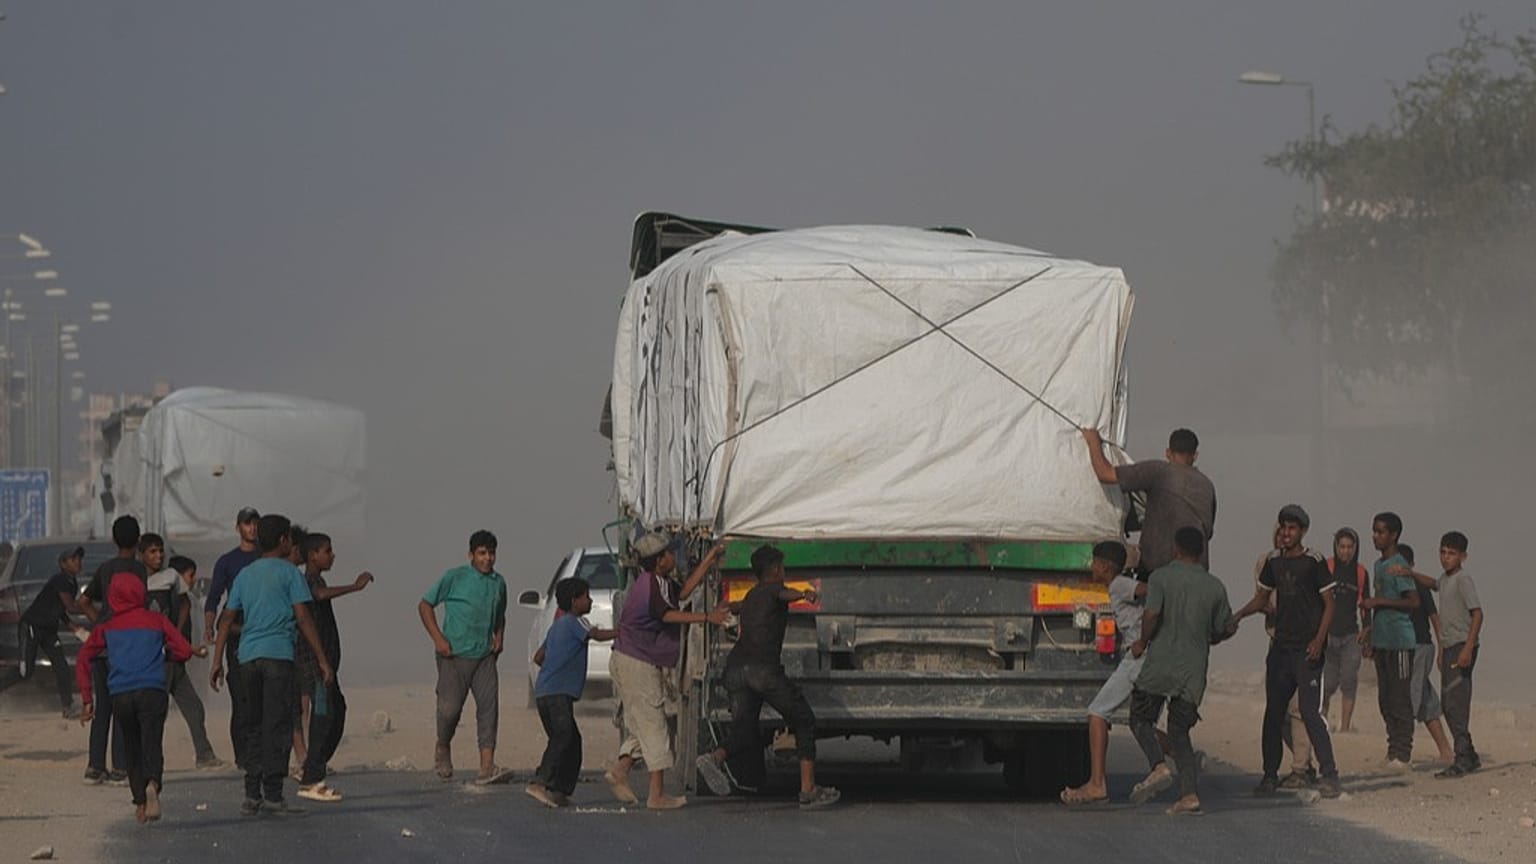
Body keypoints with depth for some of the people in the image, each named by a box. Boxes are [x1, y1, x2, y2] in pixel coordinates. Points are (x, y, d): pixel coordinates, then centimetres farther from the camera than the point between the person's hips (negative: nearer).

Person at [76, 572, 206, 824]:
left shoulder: (106, 627, 15)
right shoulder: (157, 621, 11)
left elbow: (84, 659, 10)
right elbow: (183, 651, 5)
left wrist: (87, 700, 12)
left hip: (120, 696, 1)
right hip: (152, 691, -1)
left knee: (133, 750, 14)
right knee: (152, 744, -9)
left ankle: (140, 802, 11)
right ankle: (153, 784, -37)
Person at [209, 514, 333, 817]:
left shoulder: (245, 575, 18)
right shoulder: (289, 573, 1)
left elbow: (226, 619, 15)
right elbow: (302, 618, -5)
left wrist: (217, 661, 16)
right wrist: (322, 660, -2)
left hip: (248, 656, 6)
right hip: (278, 655, -6)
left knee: (255, 726, 12)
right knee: (277, 726, -6)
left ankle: (252, 795, 9)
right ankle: (272, 795, -10)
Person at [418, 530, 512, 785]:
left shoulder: (498, 583, 11)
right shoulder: (455, 578, -6)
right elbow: (425, 605, -1)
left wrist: (499, 637, 9)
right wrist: (438, 639, -10)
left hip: (484, 656, 4)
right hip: (455, 654, -4)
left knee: (488, 705, -8)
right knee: (450, 707, -4)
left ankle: (487, 767, -13)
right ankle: (442, 750, 27)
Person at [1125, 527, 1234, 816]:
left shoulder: (1161, 577, -5)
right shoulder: (1215, 586, 5)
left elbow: (1152, 613, -19)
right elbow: (1226, 628, 13)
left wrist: (1142, 642, -2)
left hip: (1161, 662, -4)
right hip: (1195, 668, 4)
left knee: (1141, 718, 11)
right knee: (1179, 730, 10)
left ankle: (1159, 766, -14)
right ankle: (1190, 794, -3)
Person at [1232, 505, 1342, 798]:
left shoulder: (1313, 562, -6)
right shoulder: (1275, 563, 11)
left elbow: (1329, 604, -6)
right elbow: (1262, 599, 22)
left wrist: (1319, 640, -16)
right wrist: (1236, 617, 4)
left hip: (1307, 649, -6)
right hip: (1280, 647, 6)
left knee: (1310, 711, -14)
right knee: (1274, 712, 9)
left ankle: (1328, 775, -13)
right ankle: (1270, 775, 18)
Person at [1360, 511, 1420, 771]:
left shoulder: (1398, 566, -11)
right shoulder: (1378, 565, 17)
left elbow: (1413, 601, -18)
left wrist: (1377, 602, -18)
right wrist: (1370, 630, 21)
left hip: (1400, 641, -9)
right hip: (1382, 641, 9)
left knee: (1400, 697, -7)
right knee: (1385, 698, 10)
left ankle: (1403, 753, -6)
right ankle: (1394, 748, 16)